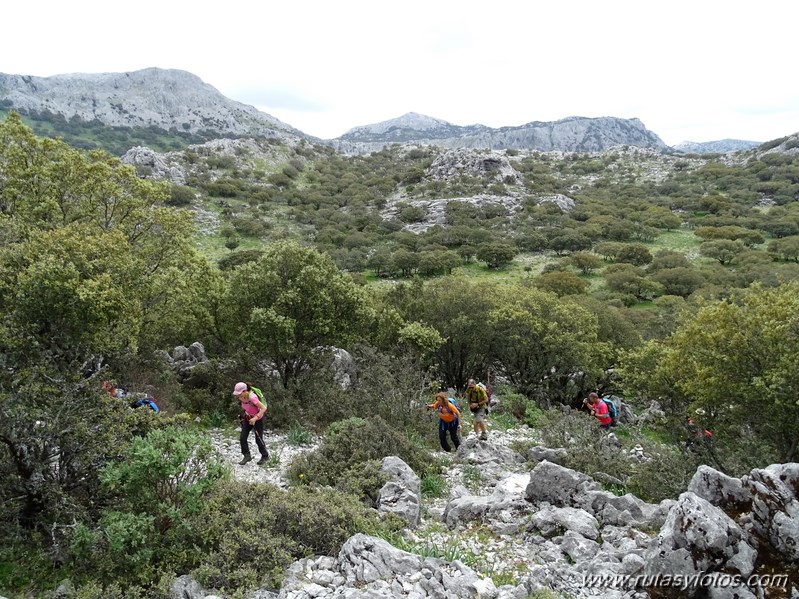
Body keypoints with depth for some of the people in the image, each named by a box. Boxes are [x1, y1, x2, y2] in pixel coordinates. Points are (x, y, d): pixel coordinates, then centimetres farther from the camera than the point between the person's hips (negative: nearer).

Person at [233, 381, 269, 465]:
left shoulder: (252, 397, -35)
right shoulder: (241, 397, -12)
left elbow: (264, 408, -34)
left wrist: (255, 418, -40)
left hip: (258, 419, -6)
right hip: (248, 418, 6)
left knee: (258, 439, 4)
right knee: (242, 438, -2)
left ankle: (265, 456, 26)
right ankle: (247, 456, 13)